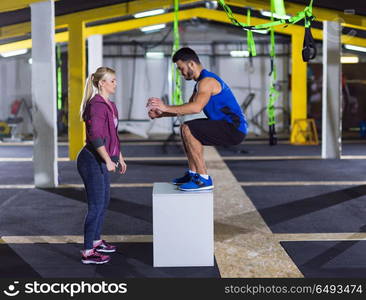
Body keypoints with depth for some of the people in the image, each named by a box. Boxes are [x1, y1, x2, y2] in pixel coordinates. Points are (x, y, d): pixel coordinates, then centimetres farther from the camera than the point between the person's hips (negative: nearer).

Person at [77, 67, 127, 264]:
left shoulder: (109, 105, 13)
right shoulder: (97, 105, -18)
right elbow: (95, 136, -26)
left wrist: (119, 157, 25)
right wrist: (108, 160, -27)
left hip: (101, 161, 10)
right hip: (92, 161, -10)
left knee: (104, 202, 20)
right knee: (96, 206, -7)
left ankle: (96, 241, 36)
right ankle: (88, 252, 0)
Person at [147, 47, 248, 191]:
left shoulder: (207, 81, -16)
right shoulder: (201, 82, 17)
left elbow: (196, 108, -32)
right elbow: (187, 108, 20)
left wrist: (166, 107, -26)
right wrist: (161, 114, 10)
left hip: (234, 129, -11)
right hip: (228, 126, 11)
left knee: (188, 130, -22)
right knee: (187, 129, 20)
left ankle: (204, 179, -18)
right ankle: (193, 173, 23)